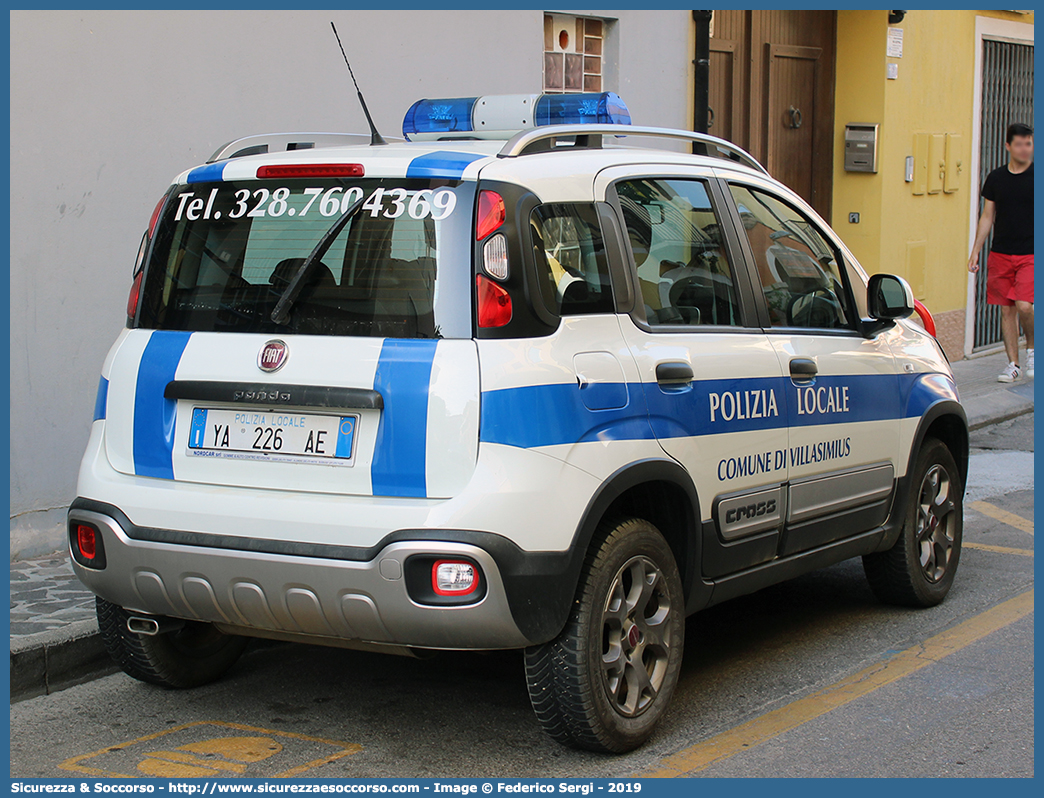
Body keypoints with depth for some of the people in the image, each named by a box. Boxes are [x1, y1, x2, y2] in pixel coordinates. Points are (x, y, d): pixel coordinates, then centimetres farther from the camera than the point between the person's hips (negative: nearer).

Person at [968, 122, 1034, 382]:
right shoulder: (996, 178, 7)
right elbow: (987, 217, 12)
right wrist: (975, 250, 8)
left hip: (1031, 254, -3)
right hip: (1000, 254, 3)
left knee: (1024, 306, -16)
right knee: (1007, 310, 4)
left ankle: (1032, 349, 10)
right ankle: (1013, 364, 13)